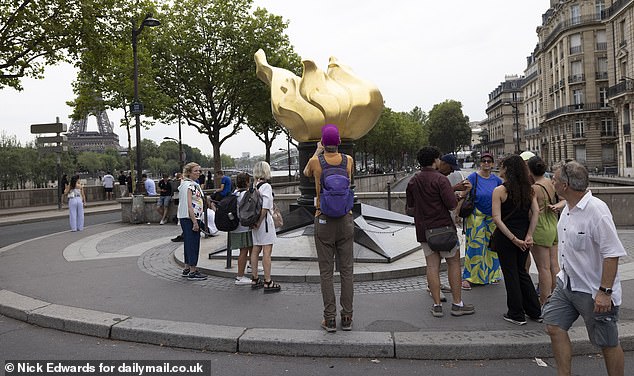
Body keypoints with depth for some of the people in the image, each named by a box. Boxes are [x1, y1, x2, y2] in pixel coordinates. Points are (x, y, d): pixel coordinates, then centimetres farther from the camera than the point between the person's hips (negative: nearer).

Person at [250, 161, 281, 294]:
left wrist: (255, 222, 7)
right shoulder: (266, 186, -13)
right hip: (265, 220, -8)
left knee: (255, 250, 14)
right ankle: (268, 283, 0)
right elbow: (265, 207, -21)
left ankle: (255, 279, 24)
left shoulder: (255, 186, 8)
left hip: (256, 222, 8)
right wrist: (259, 222, -13)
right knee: (267, 252, -4)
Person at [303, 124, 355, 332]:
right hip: (345, 219, 2)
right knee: (347, 270, 8)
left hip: (323, 220, -2)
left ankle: (330, 319, 8)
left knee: (326, 271, 5)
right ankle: (347, 317, 13)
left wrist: (317, 151, 30)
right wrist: (334, 150, 33)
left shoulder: (315, 162, -7)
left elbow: (306, 173, 18)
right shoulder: (348, 160, -2)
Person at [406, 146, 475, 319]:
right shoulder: (440, 179, -13)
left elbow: (410, 208, 13)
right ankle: (457, 304, 10)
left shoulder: (413, 181, 7)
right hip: (443, 227, -5)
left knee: (432, 266, 7)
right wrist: (458, 196, 3)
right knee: (454, 263, 7)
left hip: (423, 229, 6)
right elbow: (453, 205, -17)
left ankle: (437, 305, 8)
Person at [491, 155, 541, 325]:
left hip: (505, 236, -5)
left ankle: (516, 315, 16)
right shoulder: (528, 189, 2)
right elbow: (536, 212, -5)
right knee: (522, 272, 20)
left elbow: (497, 219, -18)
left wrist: (513, 239, -16)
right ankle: (535, 312, 26)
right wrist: (528, 235, -7)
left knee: (510, 274, 7)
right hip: (523, 235, 5)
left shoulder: (500, 190, -13)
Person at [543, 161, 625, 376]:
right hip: (567, 284, 8)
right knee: (554, 327, 8)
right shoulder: (568, 208, 5)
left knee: (608, 344, 8)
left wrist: (605, 292, -25)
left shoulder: (597, 210, -23)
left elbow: (612, 254, -24)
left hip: (595, 292, -8)